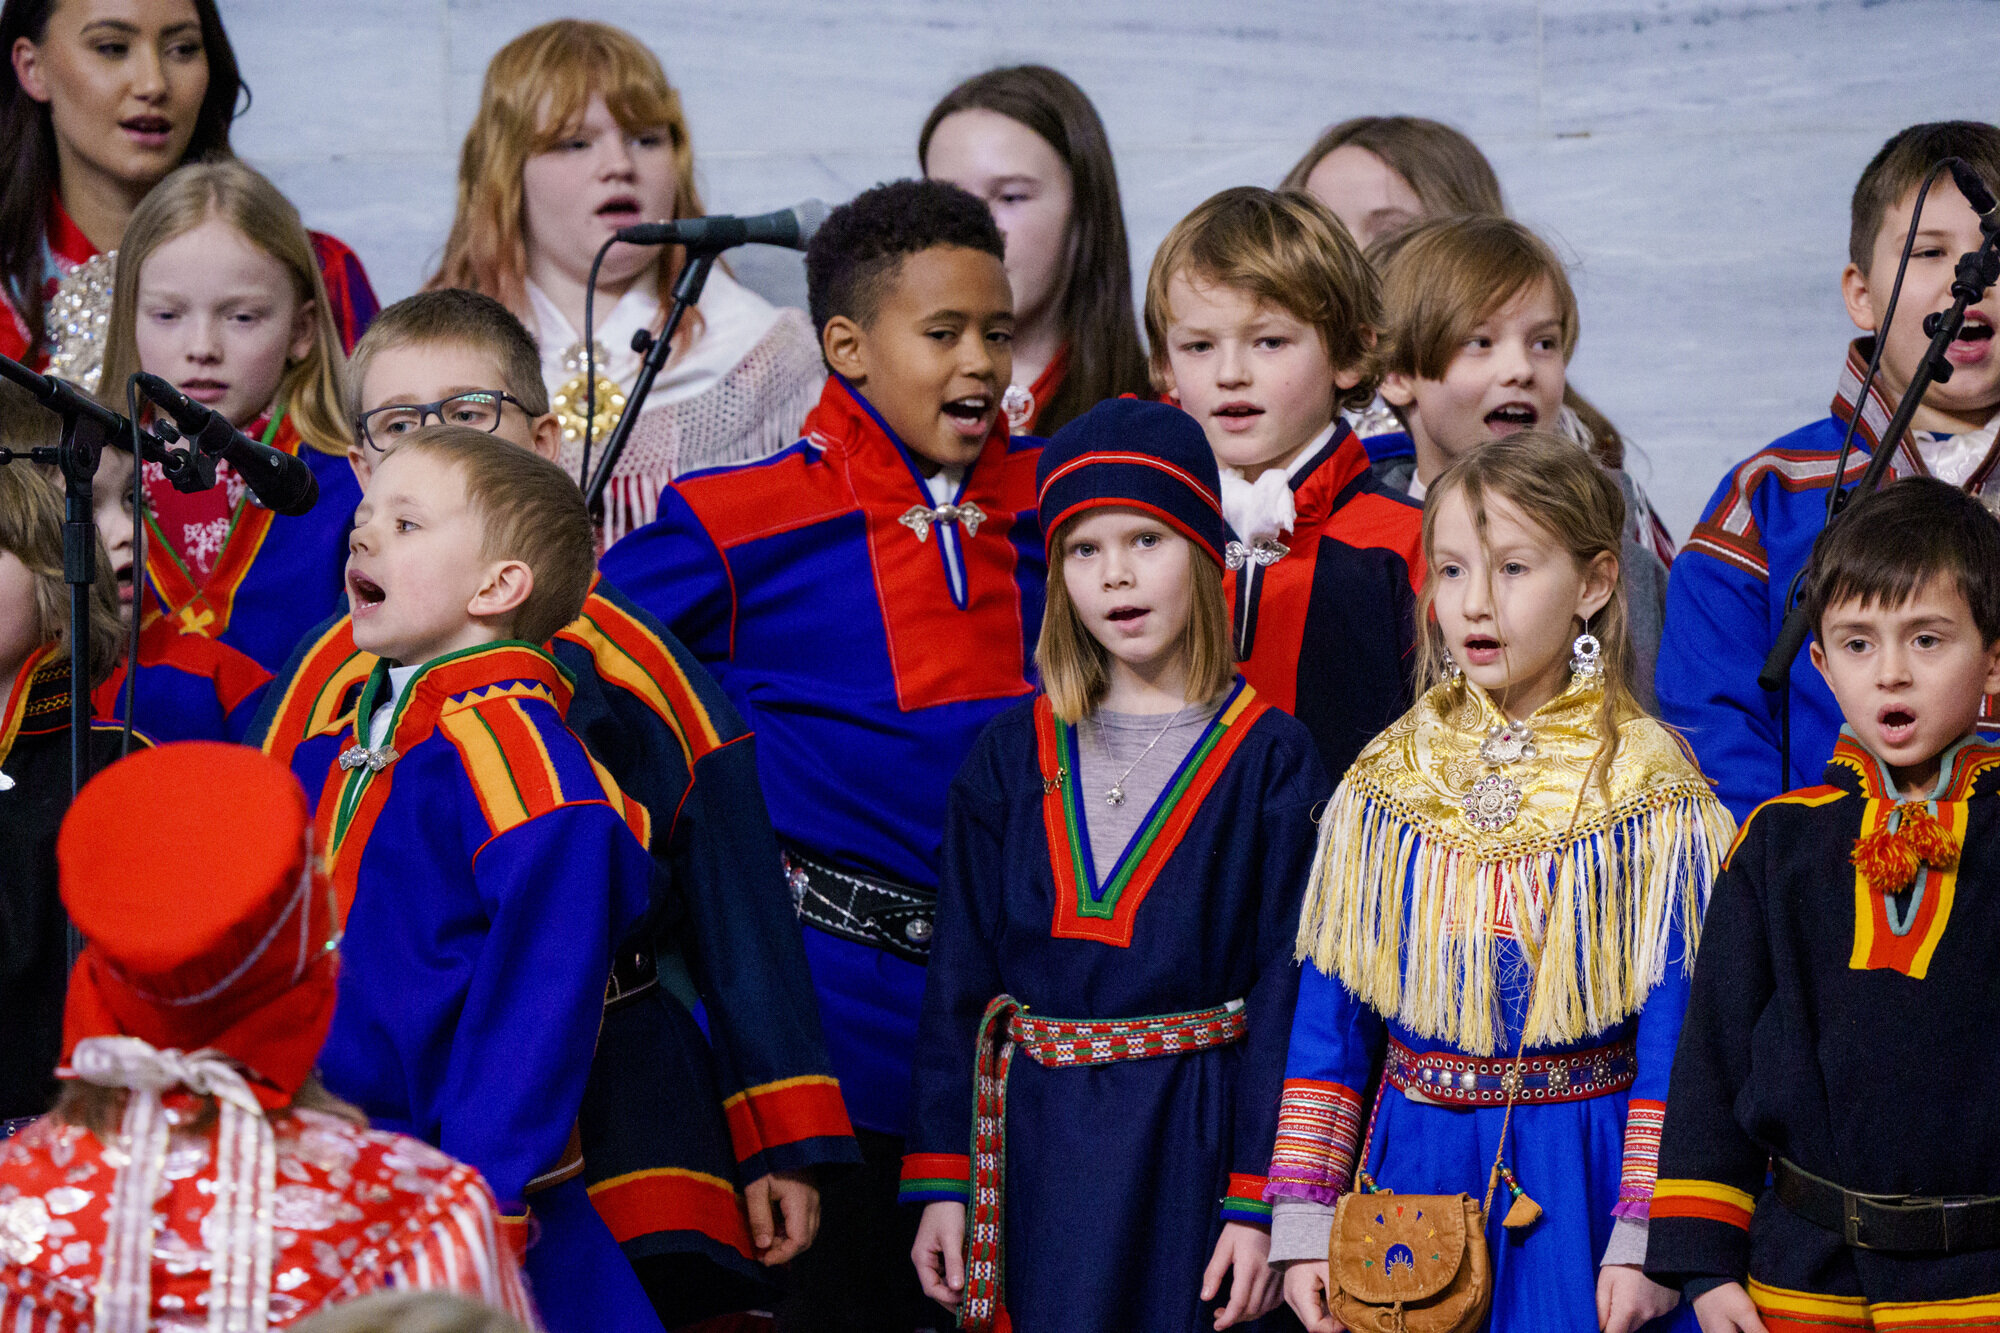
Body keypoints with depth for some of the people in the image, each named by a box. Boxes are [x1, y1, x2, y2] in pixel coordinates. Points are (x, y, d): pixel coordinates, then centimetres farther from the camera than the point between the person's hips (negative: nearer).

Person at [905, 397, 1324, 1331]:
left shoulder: (1267, 758, -2)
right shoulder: (1013, 755, 7)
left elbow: (1290, 987, -6)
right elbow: (959, 974, 8)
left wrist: (1259, 1201, -11)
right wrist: (940, 1179, 3)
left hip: (1192, 1144, -3)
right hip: (1037, 1145, 3)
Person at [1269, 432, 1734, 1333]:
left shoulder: (1648, 791, -6)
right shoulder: (1386, 785, 3)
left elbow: (1674, 1031, -8)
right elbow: (1327, 1017, 5)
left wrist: (1646, 1240, -13)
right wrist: (1304, 1222, 0)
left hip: (1578, 1190, -3)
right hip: (1413, 1175, 3)